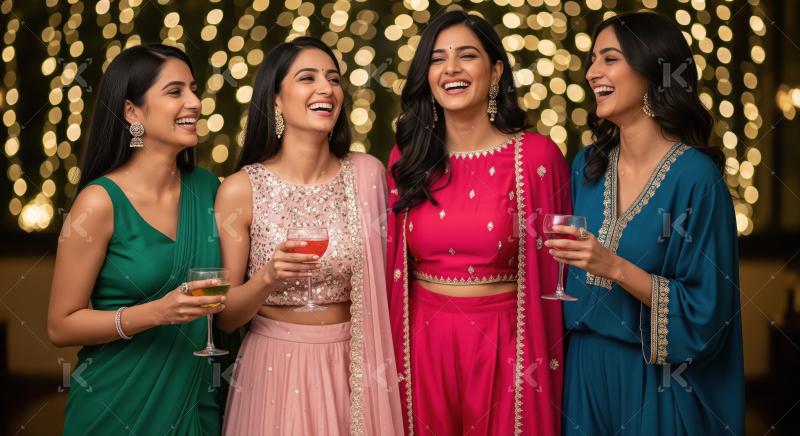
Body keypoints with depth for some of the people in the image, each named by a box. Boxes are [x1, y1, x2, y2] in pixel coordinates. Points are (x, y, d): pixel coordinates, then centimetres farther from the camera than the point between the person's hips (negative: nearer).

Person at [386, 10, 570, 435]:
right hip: (424, 344, 3)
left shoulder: (537, 155, -6)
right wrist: (392, 350, 7)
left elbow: (556, 264, -1)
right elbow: (392, 266, 9)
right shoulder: (406, 158, 3)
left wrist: (546, 354, -3)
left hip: (505, 344, -2)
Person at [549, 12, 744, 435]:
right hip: (585, 369, 5)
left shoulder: (696, 177, -16)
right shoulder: (586, 166, 1)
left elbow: (704, 310, -17)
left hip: (656, 381, -5)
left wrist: (616, 267, -25)